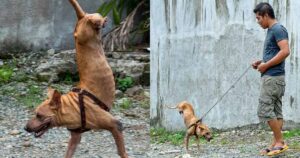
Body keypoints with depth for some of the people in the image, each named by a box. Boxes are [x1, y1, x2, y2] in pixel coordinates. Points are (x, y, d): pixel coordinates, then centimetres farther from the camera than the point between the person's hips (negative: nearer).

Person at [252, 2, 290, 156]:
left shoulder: (278, 29, -12)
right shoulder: (271, 31, 18)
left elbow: (285, 51, -23)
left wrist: (266, 65, -17)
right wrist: (261, 62, 12)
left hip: (273, 77, -10)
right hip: (272, 77, 10)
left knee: (264, 110, -10)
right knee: (276, 111, 8)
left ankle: (280, 142, -6)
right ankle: (276, 143, 8)